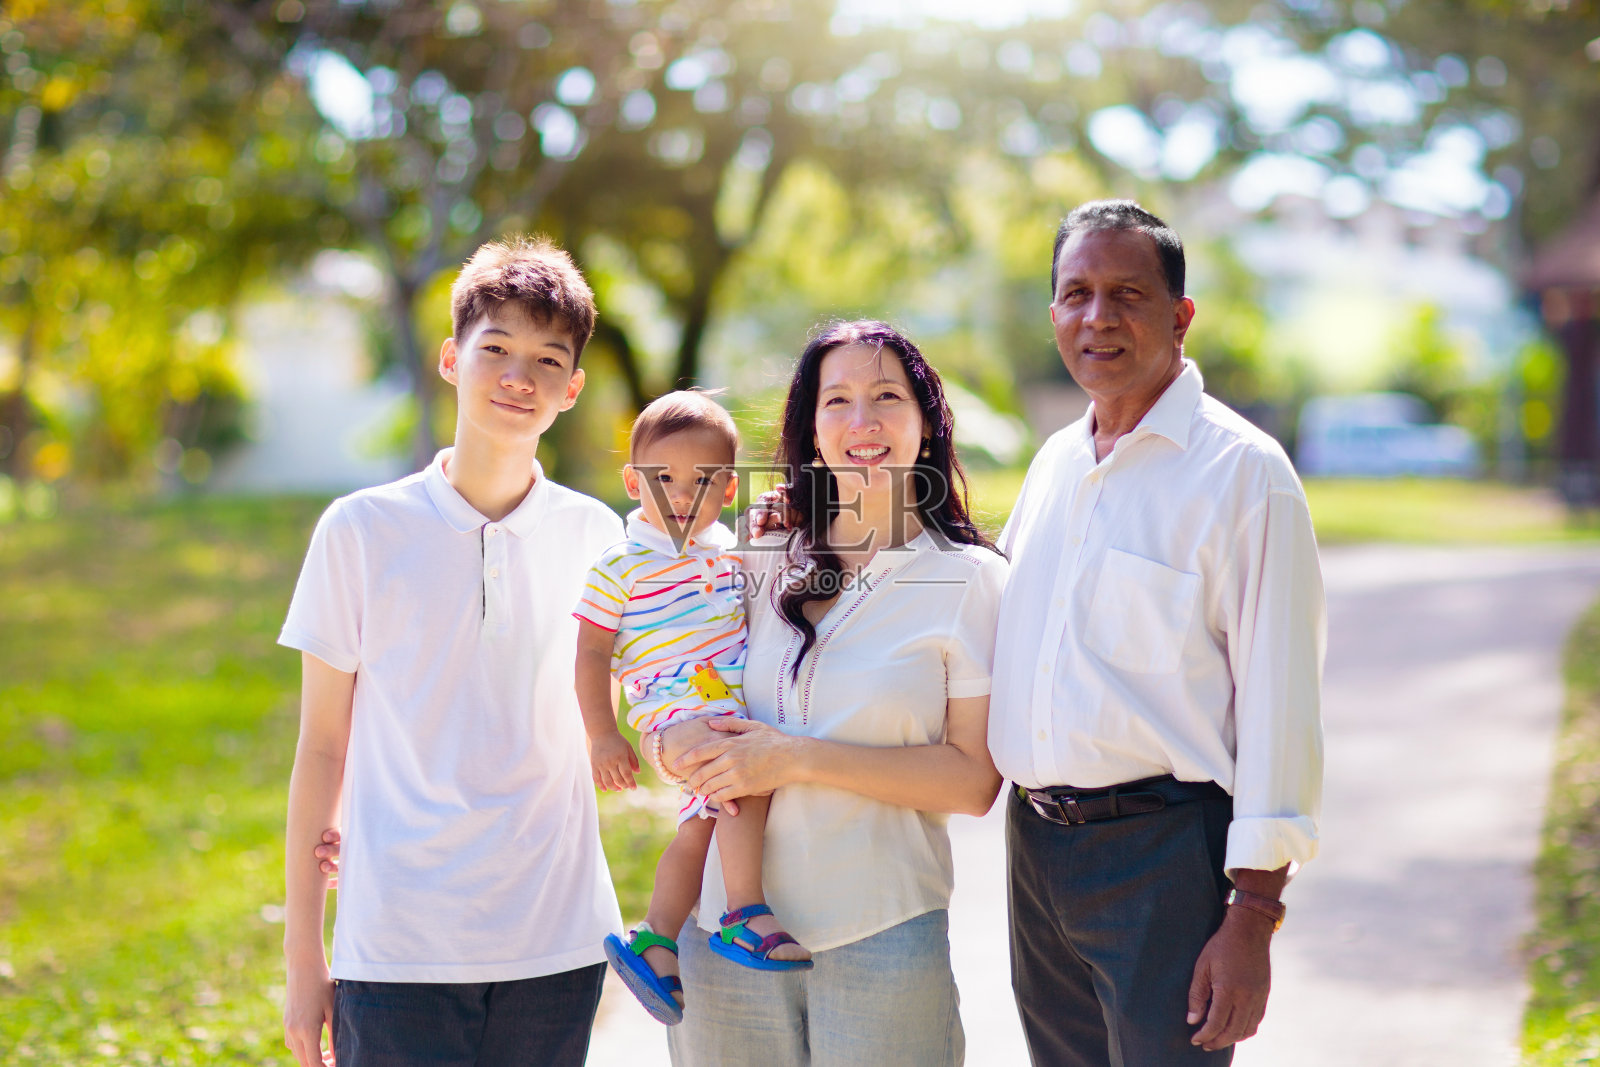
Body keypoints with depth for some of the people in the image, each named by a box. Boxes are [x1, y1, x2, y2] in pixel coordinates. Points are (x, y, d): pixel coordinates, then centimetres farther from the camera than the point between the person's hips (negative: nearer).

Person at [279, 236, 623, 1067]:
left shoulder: (595, 536, 5)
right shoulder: (362, 529, -1)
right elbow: (322, 748, 2)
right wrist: (302, 953, 3)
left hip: (556, 949, 2)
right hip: (397, 948, -2)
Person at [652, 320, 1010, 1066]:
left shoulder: (972, 581, -1)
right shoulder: (763, 570, 10)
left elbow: (974, 780, -8)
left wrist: (800, 759, -15)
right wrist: (680, 739, -5)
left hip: (882, 940, -3)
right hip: (725, 926, 3)